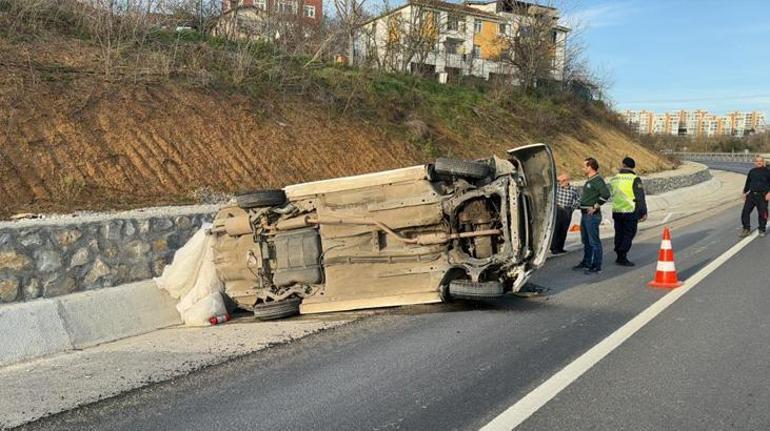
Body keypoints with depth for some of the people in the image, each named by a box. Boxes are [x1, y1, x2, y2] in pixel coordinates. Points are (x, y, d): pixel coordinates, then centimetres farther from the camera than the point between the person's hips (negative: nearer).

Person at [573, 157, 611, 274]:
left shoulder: (598, 180, -15)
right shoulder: (589, 180, 15)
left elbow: (606, 194, -27)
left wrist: (595, 206, -19)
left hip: (592, 215, -10)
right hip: (585, 214, 10)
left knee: (594, 241, -5)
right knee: (586, 241, 18)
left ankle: (597, 266, 0)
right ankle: (586, 263, 30)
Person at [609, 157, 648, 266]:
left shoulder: (614, 179, 7)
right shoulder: (634, 179, -9)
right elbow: (640, 198, -10)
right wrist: (643, 212, -5)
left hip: (616, 211, 5)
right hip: (630, 212, -5)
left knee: (619, 234, 14)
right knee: (628, 235, 1)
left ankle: (619, 257, 20)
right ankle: (622, 258, -2)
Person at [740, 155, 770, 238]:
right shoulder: (752, 171, 10)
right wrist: (744, 192, 14)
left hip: (762, 196, -4)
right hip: (751, 194, 4)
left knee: (762, 213, 1)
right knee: (745, 211, -1)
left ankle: (762, 230, 17)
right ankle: (746, 229, 10)